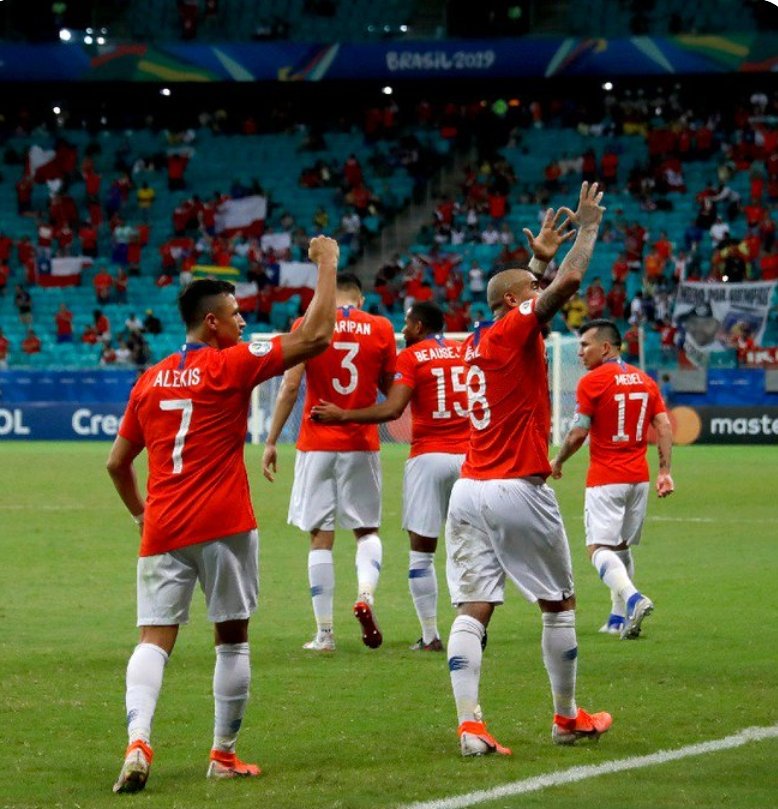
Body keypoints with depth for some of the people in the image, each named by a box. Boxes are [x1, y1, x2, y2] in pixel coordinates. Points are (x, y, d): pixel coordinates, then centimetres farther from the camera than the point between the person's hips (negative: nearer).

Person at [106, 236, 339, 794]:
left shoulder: (150, 381, 13)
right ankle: (224, 754, 15)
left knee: (155, 640, -3)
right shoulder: (231, 365, -4)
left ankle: (138, 742, -24)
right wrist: (327, 264, 1)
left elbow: (117, 463, 18)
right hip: (222, 525, -4)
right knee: (233, 639, 10)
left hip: (162, 530, 4)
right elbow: (316, 336, -8)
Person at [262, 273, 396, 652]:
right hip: (362, 445, 1)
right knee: (367, 530, 15)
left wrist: (271, 442, -4)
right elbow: (390, 389, 9)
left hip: (317, 446, -1)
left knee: (321, 536, 4)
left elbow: (290, 387, -7)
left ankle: (324, 632, 2)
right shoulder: (380, 329, 1)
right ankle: (366, 594, -14)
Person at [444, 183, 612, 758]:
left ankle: (470, 725, -13)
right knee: (560, 604, 10)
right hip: (518, 490, -7)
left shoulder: (478, 342, 15)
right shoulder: (516, 331, -7)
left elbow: (533, 291, 36)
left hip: (469, 490, 7)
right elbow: (568, 282, -18)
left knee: (473, 611, -2)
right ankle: (567, 719, 19)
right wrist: (589, 225, -6)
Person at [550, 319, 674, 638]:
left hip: (605, 480, -7)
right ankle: (619, 618, 19)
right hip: (639, 478, 7)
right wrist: (665, 471, 3)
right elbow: (664, 427, 5)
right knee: (622, 547, 18)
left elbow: (578, 434, -11)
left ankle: (633, 598, -32)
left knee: (599, 549, -9)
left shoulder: (592, 382, -9)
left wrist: (557, 463, 5)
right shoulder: (645, 381, 10)